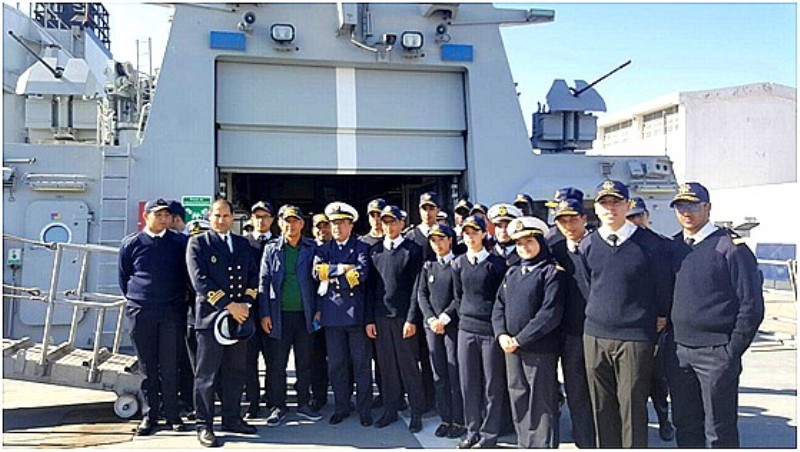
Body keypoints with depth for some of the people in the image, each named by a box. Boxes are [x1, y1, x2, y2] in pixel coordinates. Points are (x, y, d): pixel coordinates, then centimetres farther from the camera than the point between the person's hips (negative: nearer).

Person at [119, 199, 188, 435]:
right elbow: (123, 278, 12)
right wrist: (135, 300, 12)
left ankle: (172, 414, 12)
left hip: (172, 312, 0)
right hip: (140, 313, 1)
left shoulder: (180, 242, 1)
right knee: (147, 367, 7)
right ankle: (149, 415, 16)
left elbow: (187, 273, 10)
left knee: (170, 366, 3)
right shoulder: (131, 243, 2)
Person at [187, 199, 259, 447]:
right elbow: (199, 280, -11)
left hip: (240, 316, 5)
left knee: (236, 371, 11)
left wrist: (245, 304, -4)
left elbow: (253, 276, 12)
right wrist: (229, 305, -15)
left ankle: (231, 418, 24)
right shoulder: (198, 242, 0)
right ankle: (204, 425, 12)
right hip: (210, 316, -5)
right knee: (206, 373, 2)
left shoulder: (243, 244, 15)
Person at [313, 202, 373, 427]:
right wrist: (344, 268, -12)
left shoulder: (361, 247, 5)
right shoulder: (323, 249, 13)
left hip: (357, 312, -2)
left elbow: (362, 273, -13)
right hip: (332, 313, 3)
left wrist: (332, 275, -10)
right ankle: (341, 408, 22)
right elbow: (317, 272, -6)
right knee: (336, 364, 9)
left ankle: (364, 410, 13)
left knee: (361, 362, 3)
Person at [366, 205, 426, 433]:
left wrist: (411, 319, -10)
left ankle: (416, 412, 15)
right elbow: (371, 286, 9)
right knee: (387, 366, 9)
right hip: (380, 317, 3)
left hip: (403, 317, -3)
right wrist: (369, 319, 4)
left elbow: (416, 287, -5)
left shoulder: (413, 250, -1)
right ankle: (390, 410, 22)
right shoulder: (374, 251, 10)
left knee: (409, 366, 3)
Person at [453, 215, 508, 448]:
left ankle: (489, 435, 17)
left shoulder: (496, 263, -6)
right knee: (469, 383, 9)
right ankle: (472, 432, 23)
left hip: (491, 329, -4)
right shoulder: (459, 263, 7)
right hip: (466, 329, 4)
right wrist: (463, 317, 11)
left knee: (492, 384, 5)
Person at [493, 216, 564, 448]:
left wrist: (520, 339, -16)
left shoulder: (552, 271, -8)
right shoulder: (512, 273, 13)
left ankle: (539, 446, 17)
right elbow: (499, 307, 13)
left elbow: (550, 313, -16)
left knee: (540, 402, 4)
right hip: (512, 347, 6)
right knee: (518, 399, 14)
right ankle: (524, 445, 28)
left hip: (540, 348, -6)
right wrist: (501, 334, -5)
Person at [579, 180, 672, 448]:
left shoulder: (649, 243, -5)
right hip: (595, 336, 3)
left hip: (635, 338, -3)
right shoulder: (587, 245, 3)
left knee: (633, 405, 3)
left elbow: (663, 285, 5)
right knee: (601, 406, 11)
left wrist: (660, 318, 9)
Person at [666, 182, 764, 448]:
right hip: (679, 351, 5)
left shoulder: (730, 247, -8)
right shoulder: (673, 247, 8)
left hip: (717, 353, -5)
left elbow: (752, 305, -10)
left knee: (719, 431, 6)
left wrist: (733, 351, -10)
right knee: (685, 425, 15)